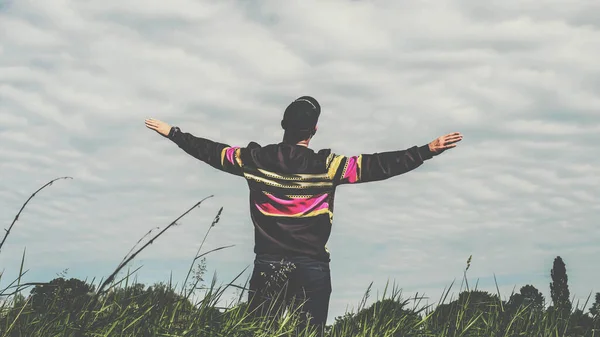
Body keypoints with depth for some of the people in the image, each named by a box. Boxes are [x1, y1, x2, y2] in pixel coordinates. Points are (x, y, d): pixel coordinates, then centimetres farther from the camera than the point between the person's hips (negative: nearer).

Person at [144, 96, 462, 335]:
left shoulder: (255, 159, -1)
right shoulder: (327, 166, -9)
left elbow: (212, 151, 12)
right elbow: (376, 165, -13)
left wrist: (172, 133, 27)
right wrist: (428, 150, -11)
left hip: (268, 265, 2)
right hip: (312, 268, -2)